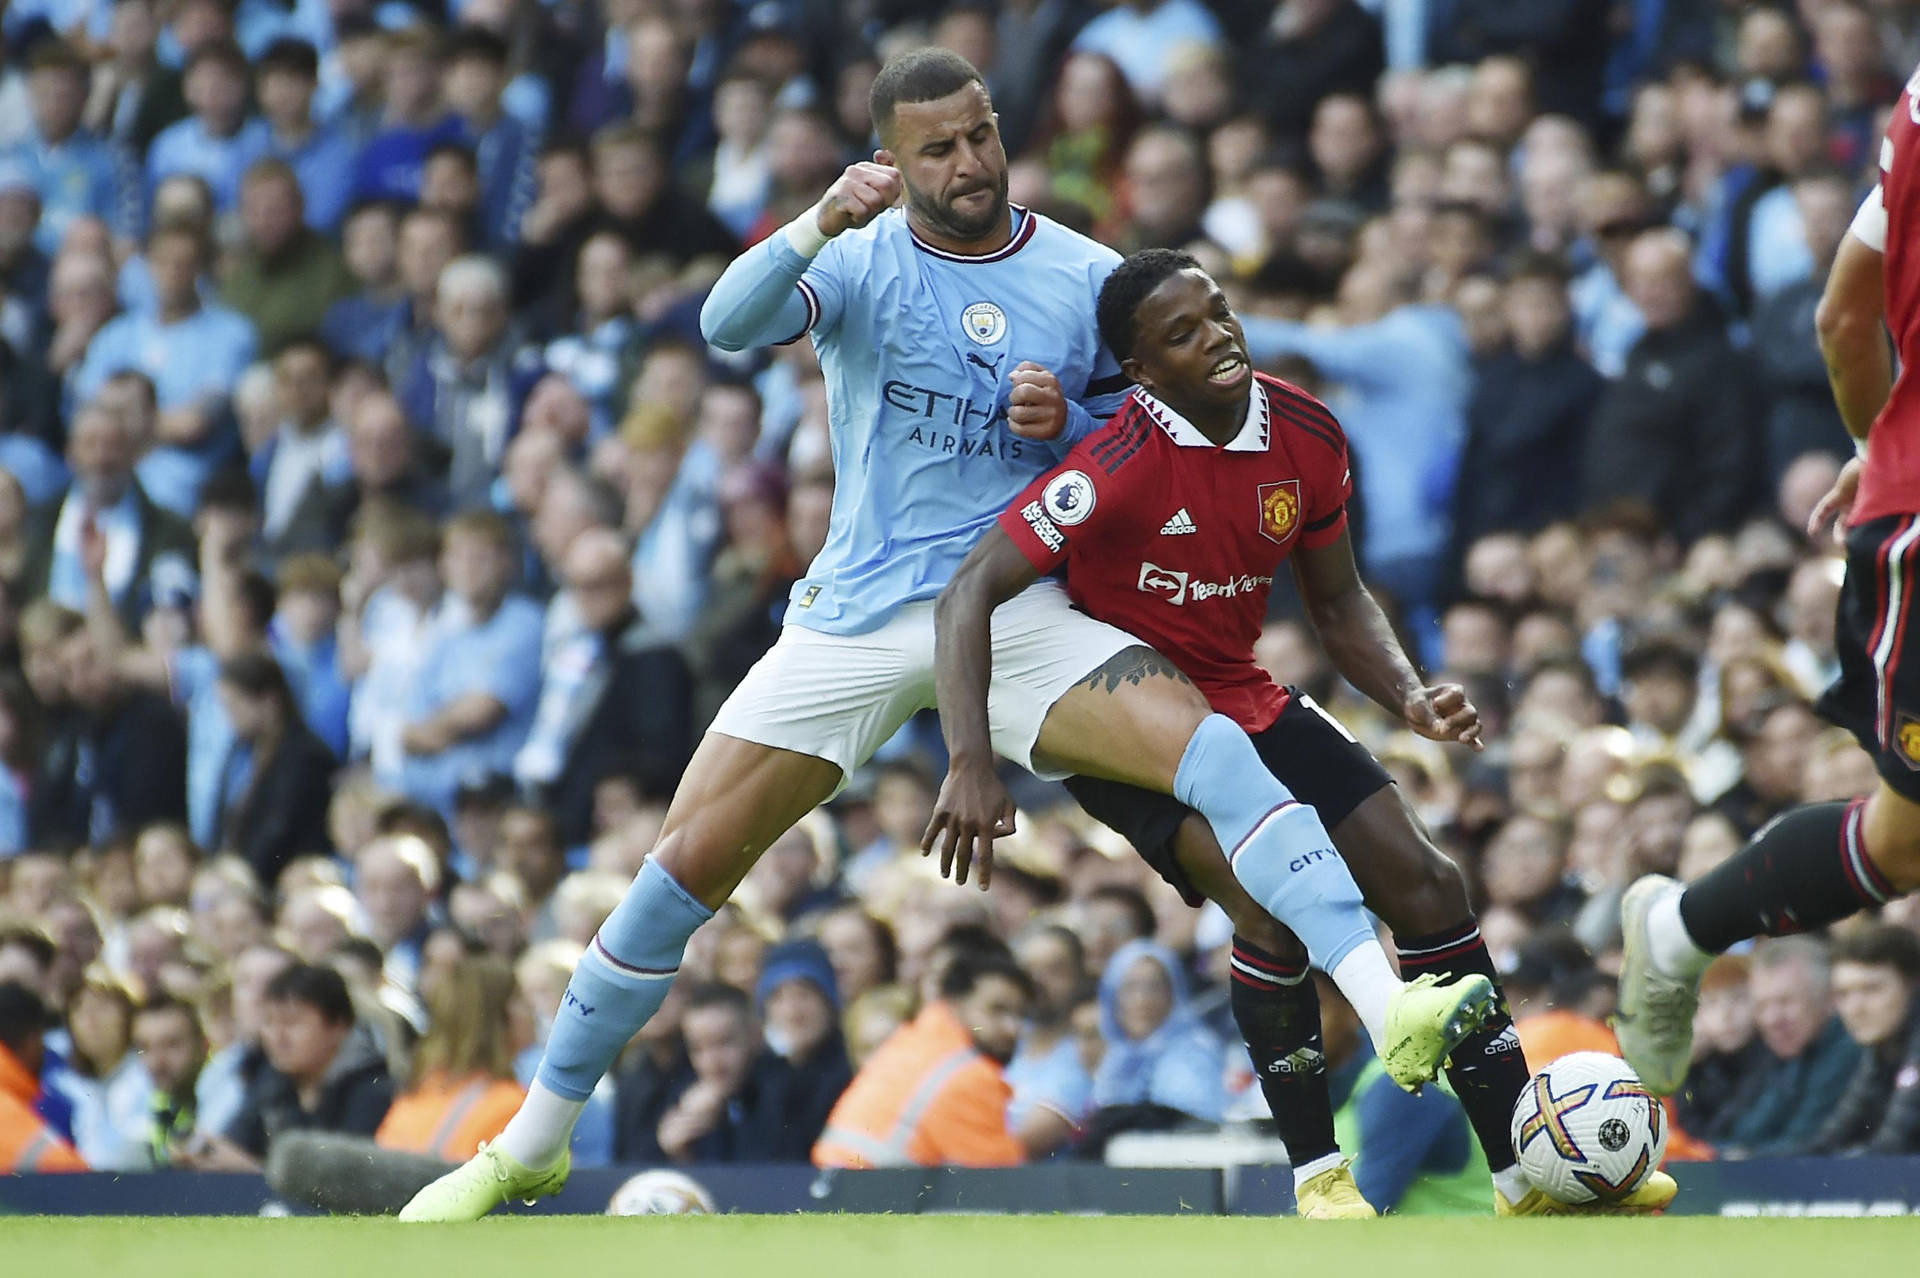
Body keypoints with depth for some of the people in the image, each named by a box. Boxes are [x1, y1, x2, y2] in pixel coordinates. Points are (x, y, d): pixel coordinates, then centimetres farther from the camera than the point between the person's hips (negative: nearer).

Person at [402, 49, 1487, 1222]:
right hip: (856, 621, 0)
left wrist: (1071, 421, -10)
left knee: (1213, 747, -25)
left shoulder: (1085, 277, 2)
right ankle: (530, 1147, 13)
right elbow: (730, 325, -23)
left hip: (1019, 615, 0)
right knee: (686, 863, -2)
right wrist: (818, 225, -41)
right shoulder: (863, 258, -4)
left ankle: (1389, 1009, -33)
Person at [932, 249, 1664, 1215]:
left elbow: (1338, 603, 9)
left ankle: (1529, 1175, 7)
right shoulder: (1120, 466, -26)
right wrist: (968, 762, -36)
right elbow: (970, 593, -27)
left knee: (1426, 885, -2)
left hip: (1243, 700, 7)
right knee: (1275, 899, -28)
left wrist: (1408, 699, -9)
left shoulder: (1306, 435, -6)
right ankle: (1318, 1176, -13)